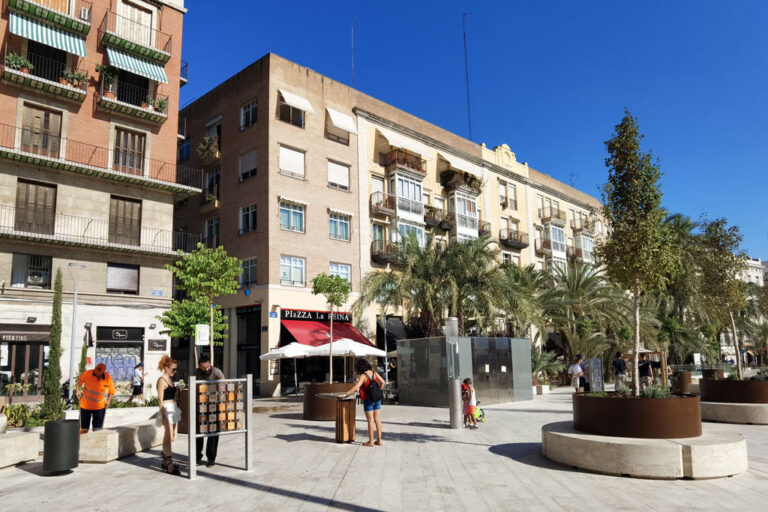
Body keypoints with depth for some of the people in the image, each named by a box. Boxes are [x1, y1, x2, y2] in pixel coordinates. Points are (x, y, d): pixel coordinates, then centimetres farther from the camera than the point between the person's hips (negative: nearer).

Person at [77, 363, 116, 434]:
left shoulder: (108, 378, -13)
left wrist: (108, 401, -10)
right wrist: (78, 390, -7)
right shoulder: (87, 373, -15)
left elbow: (111, 391, 1)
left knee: (97, 430, 6)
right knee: (83, 429, 7)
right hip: (85, 405, 0)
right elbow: (79, 381, 6)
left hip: (100, 407, 0)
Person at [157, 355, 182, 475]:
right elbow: (160, 399, -16)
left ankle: (165, 461, 23)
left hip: (173, 409, 9)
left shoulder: (170, 379, 14)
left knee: (168, 436, 14)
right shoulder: (162, 380, -12)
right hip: (167, 409, -9)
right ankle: (170, 465, -7)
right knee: (169, 437, -9)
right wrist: (163, 416, -20)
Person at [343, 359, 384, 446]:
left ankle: (370, 441, 6)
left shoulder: (363, 376, -15)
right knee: (377, 420, 10)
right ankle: (379, 440, 15)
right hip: (377, 399, 6)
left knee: (370, 420, 0)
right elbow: (382, 382, 7)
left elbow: (356, 387, -24)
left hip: (368, 400, -6)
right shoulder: (374, 373, 4)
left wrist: (346, 394, -19)